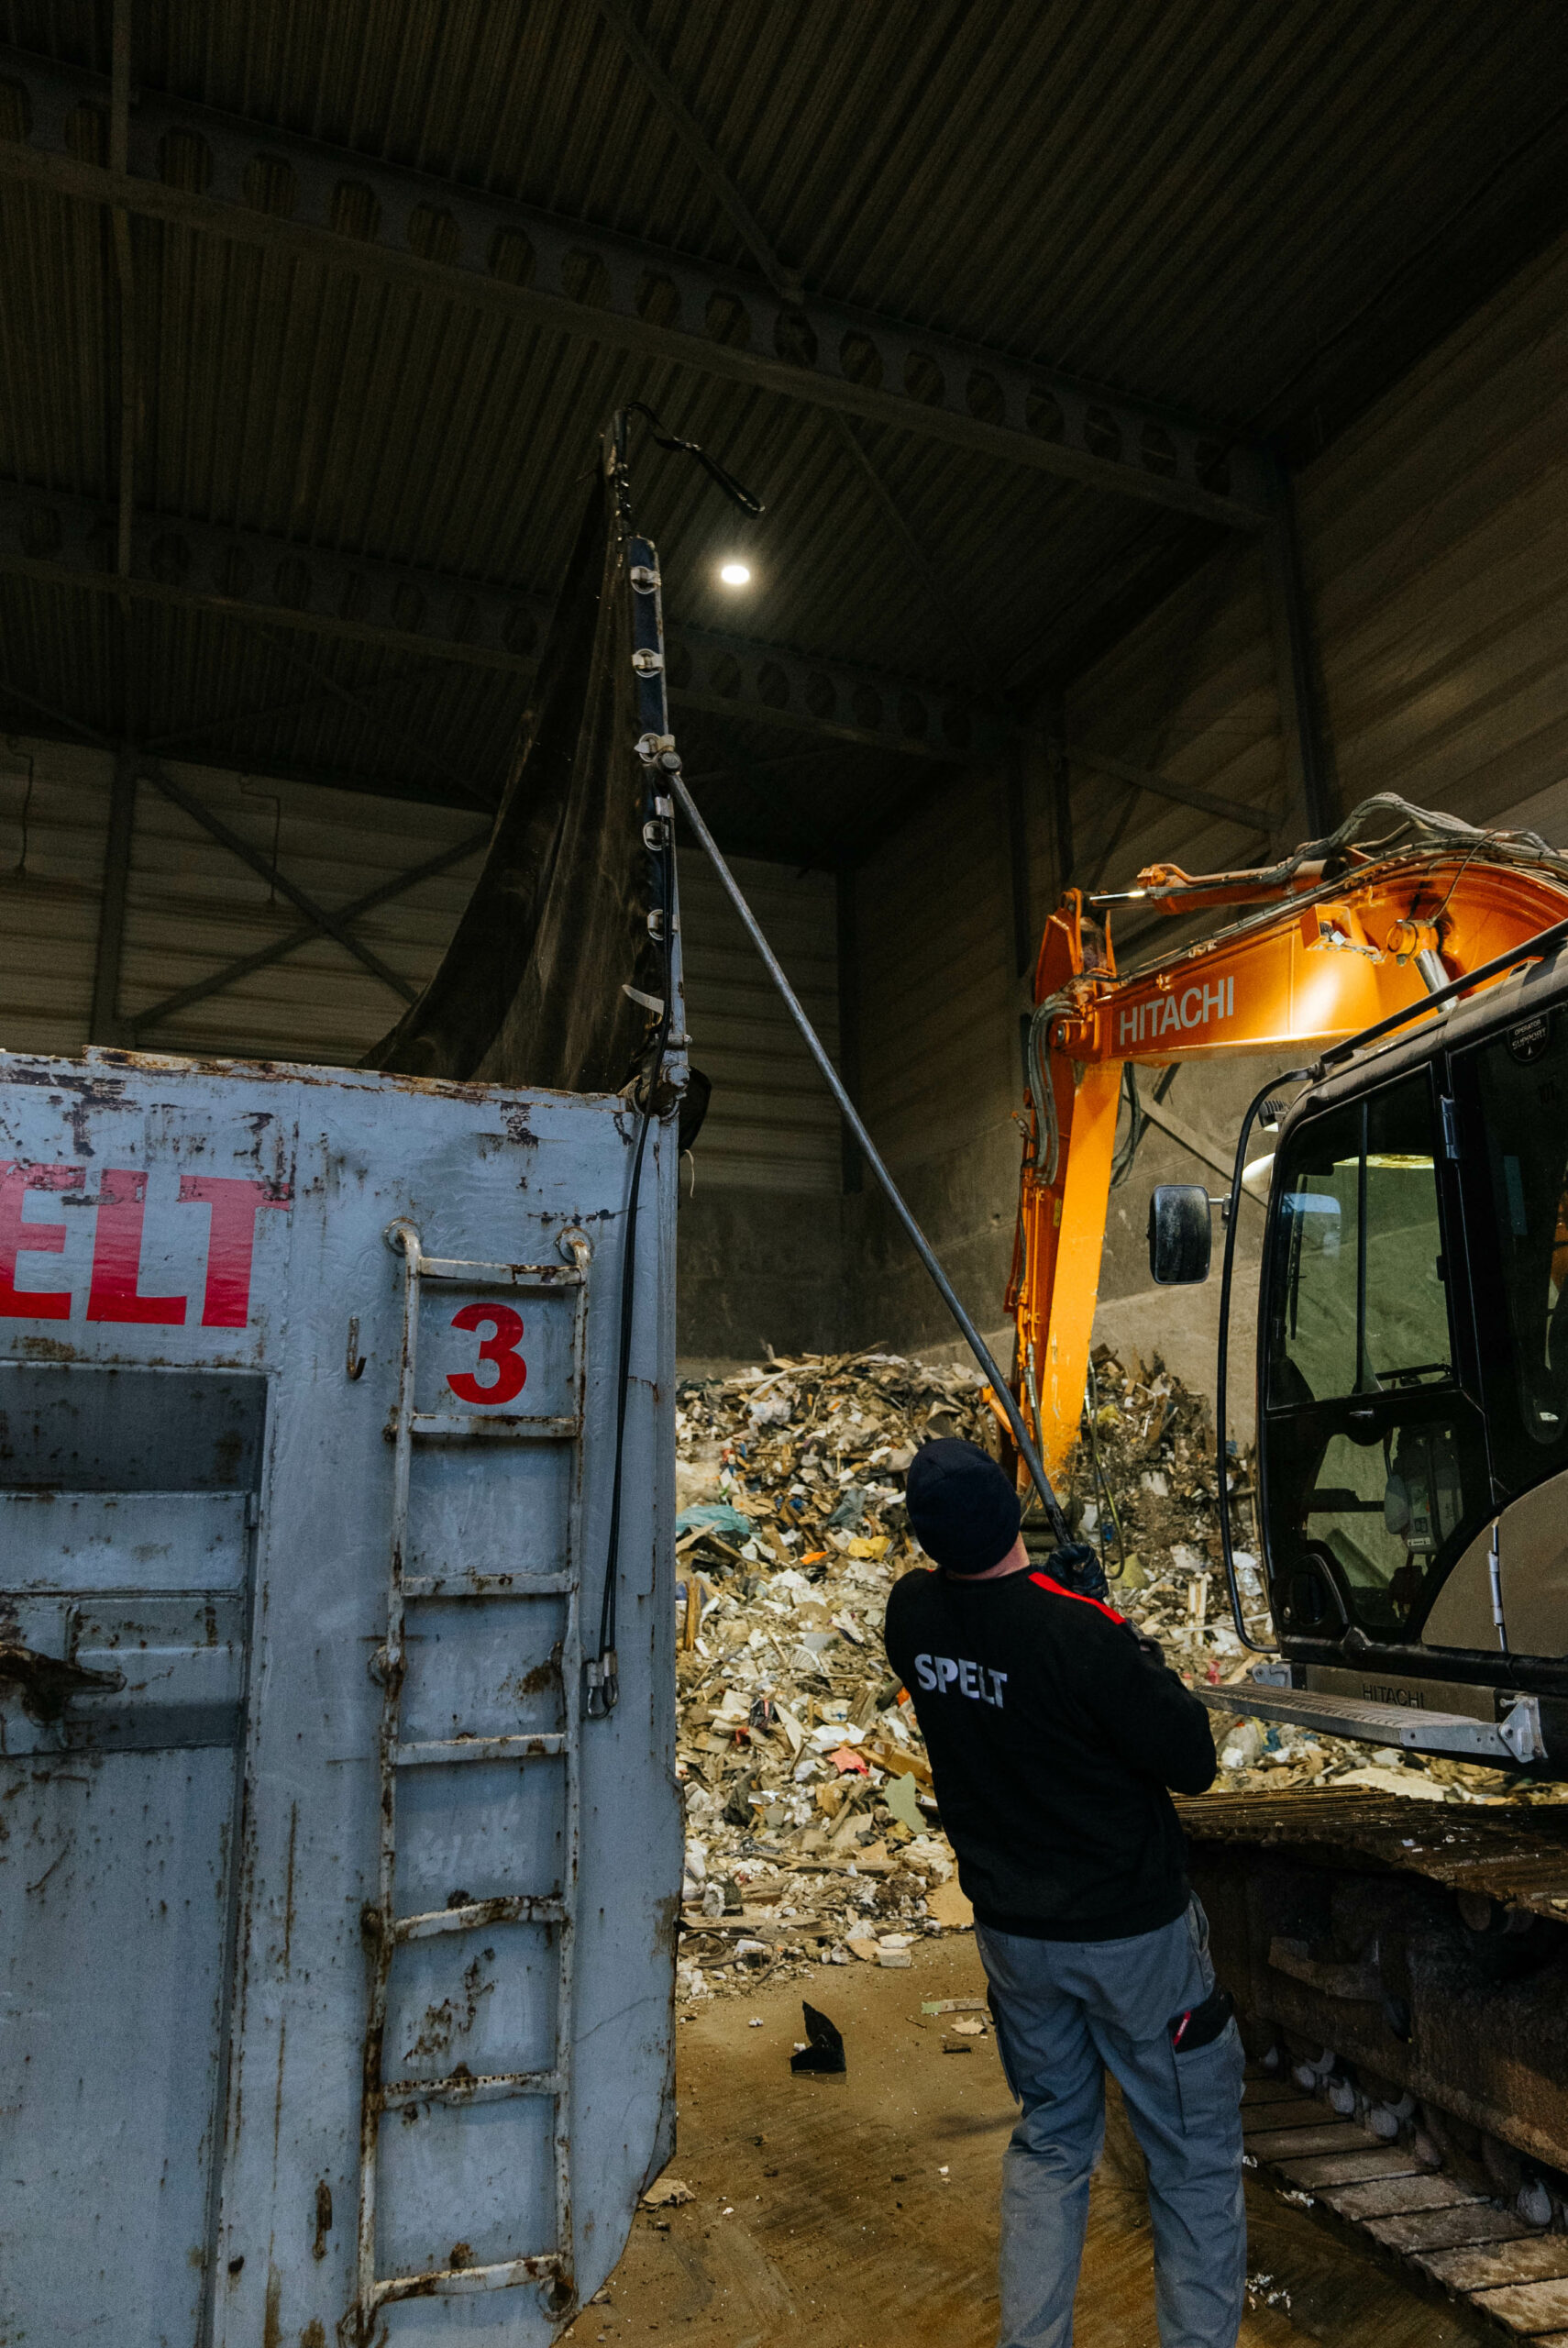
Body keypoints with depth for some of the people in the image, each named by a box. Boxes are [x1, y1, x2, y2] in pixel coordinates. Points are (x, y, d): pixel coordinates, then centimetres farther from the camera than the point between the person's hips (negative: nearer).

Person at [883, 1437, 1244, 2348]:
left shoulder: (912, 1613, -13)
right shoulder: (1084, 1632, -30)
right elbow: (1194, 1763, -19)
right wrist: (1142, 1658, -8)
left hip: (1011, 1927, 5)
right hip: (1132, 1932, -5)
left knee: (1050, 2138, 25)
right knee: (1197, 2158, 16)